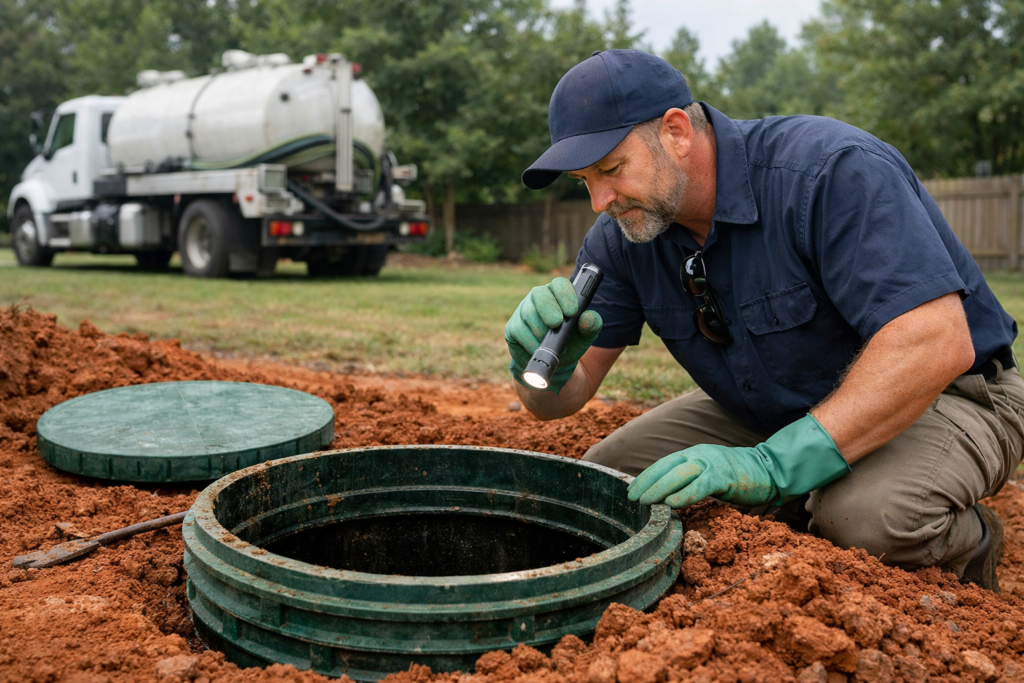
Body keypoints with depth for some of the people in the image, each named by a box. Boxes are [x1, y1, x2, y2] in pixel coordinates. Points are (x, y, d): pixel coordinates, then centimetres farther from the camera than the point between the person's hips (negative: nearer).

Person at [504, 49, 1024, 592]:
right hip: (769, 409, 6)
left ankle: (966, 543, 0)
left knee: (865, 517, -38)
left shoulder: (832, 171, -29)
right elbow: (566, 394, -8)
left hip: (935, 398, -5)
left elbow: (937, 344, -38)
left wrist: (773, 466, -44)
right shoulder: (622, 237, -10)